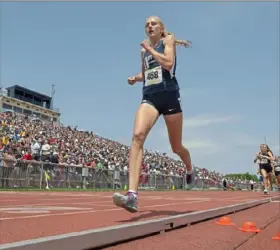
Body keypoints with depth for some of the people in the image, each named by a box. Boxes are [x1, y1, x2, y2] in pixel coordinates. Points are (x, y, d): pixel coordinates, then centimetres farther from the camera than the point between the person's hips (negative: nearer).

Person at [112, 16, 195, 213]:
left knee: (177, 147, 8)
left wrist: (149, 48, -6)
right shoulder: (144, 49, 19)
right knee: (137, 136, -25)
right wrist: (136, 78, 11)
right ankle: (132, 195, -34)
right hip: (149, 98, 3)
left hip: (169, 97, -3)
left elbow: (168, 64, -15)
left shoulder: (168, 39, 5)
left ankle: (190, 170, 45)